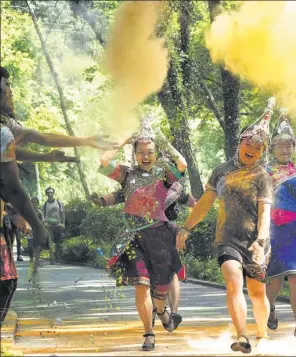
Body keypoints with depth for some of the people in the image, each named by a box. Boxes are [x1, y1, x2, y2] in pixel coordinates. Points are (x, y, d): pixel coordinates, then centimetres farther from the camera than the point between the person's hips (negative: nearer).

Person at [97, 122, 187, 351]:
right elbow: (104, 161, -7)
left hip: (159, 235, 1)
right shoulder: (127, 175, 7)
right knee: (141, 285, -13)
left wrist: (166, 145, -5)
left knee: (161, 285, 10)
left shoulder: (163, 174, 6)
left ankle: (161, 311, 45)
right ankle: (149, 334, -3)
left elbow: (182, 164, -14)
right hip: (135, 238, 0)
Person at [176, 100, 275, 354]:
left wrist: (261, 241, -26)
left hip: (254, 242, -1)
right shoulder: (222, 171, 11)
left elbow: (264, 212, -12)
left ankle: (263, 335, 30)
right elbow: (206, 202, 19)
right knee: (233, 283, -21)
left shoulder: (262, 177, 0)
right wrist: (186, 228, 17)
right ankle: (242, 339, -29)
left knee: (257, 292, 8)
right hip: (227, 239, 1)